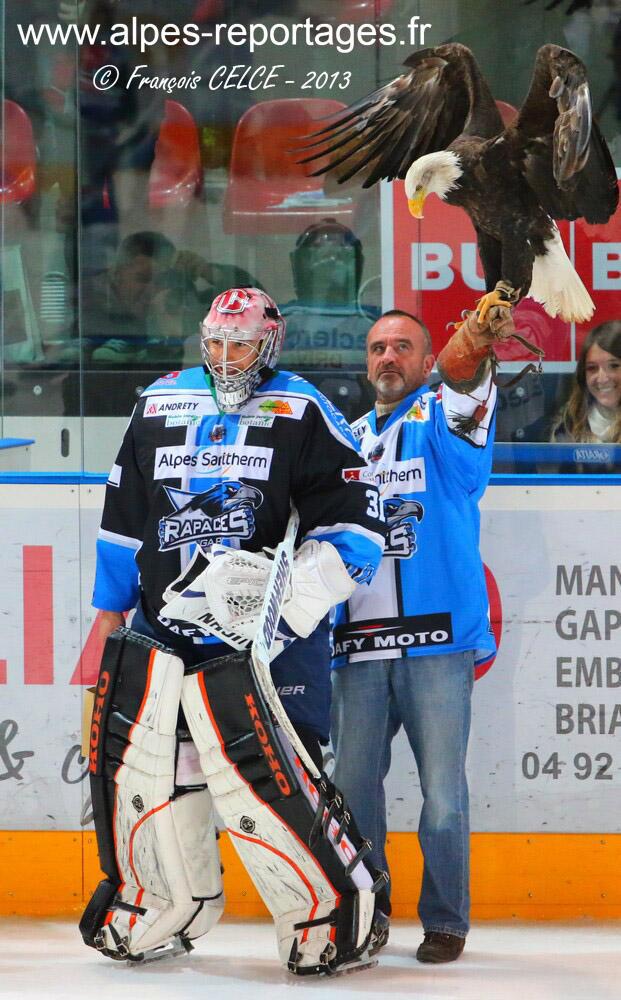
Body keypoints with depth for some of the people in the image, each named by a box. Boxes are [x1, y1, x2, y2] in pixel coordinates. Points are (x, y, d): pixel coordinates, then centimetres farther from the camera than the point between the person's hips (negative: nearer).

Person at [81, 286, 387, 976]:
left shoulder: (303, 414, -2)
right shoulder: (159, 406, 13)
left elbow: (354, 518, -6)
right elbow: (124, 512, 21)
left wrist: (302, 588, -18)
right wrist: (111, 602, 21)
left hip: (262, 633, -5)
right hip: (163, 621, 5)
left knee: (269, 777, -14)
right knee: (142, 766, 8)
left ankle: (338, 912, -2)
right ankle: (162, 908, 27)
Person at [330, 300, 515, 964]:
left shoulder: (441, 421, 2)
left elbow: (465, 398, -23)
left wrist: (473, 347, -43)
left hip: (437, 640, -5)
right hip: (358, 644, 5)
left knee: (443, 793, -4)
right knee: (352, 785, 5)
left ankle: (445, 921, 8)